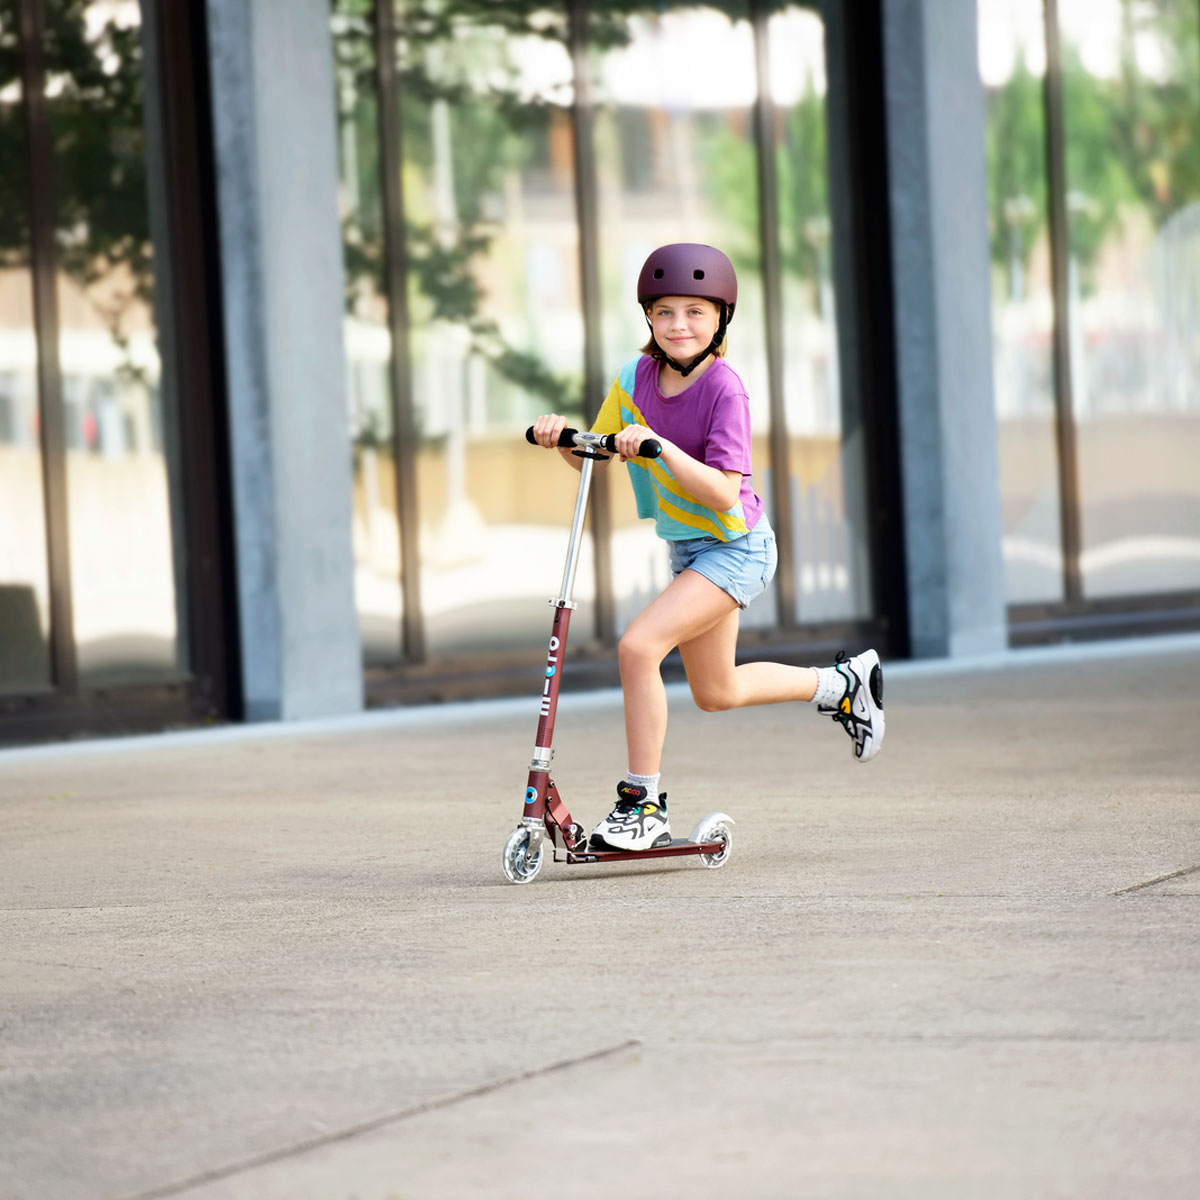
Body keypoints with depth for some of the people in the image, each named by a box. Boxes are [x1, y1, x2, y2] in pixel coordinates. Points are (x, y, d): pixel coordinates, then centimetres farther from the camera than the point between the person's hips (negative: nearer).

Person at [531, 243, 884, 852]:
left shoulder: (724, 389, -23)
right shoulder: (635, 378, -5)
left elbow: (723, 491, -30)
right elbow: (592, 455, 1)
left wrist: (659, 446, -40)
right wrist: (559, 434, -20)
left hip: (734, 548, -8)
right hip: (687, 548, 8)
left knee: (637, 647, -25)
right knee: (716, 693, 21)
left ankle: (643, 802, -14)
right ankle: (843, 683, 44)